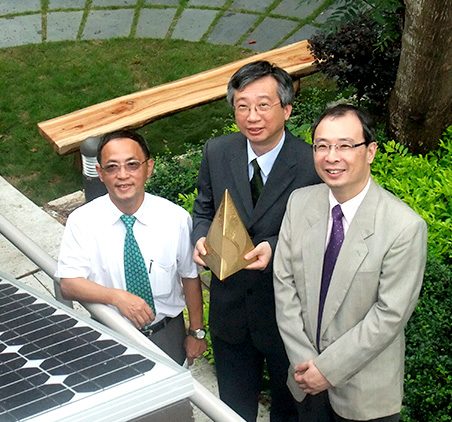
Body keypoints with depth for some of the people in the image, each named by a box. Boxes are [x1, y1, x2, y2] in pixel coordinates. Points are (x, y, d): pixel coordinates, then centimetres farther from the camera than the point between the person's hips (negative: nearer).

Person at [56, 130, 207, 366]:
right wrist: (117, 297, -34)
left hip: (168, 335, 0)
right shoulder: (82, 221, -14)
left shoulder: (175, 218, -14)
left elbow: (190, 276, -3)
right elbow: (69, 284, -18)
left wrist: (196, 332, 3)